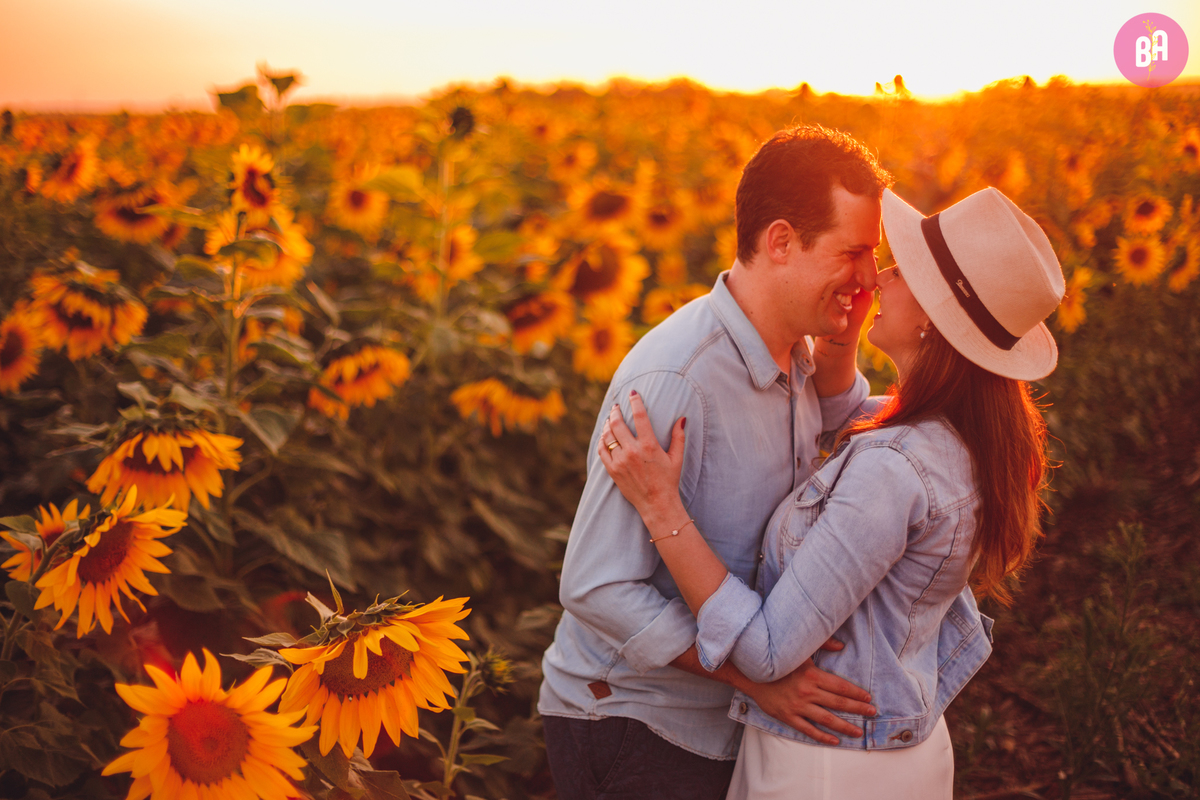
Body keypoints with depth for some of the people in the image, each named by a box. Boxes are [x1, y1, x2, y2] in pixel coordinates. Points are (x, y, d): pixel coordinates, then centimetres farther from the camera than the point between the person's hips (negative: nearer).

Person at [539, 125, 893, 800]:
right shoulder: (674, 381, -28)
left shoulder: (793, 350, -2)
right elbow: (596, 588, -26)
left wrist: (843, 340, 0)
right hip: (626, 720, -8)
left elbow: (833, 431, 21)